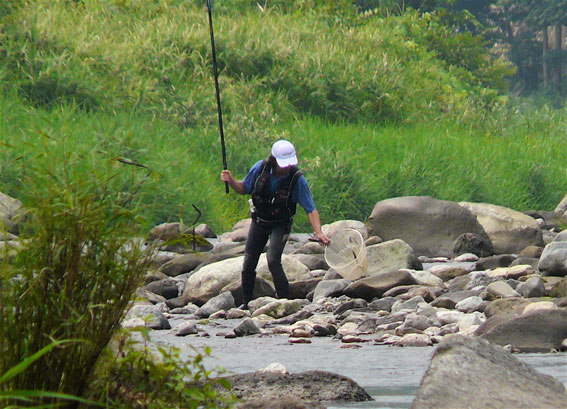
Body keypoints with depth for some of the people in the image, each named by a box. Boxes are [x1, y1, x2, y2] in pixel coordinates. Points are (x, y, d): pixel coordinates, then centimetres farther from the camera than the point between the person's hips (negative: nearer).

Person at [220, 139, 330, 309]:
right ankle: (246, 302, 22)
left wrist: (318, 232, -34)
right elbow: (244, 188, 1)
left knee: (273, 260, -22)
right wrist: (231, 181, -19)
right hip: (259, 222, 4)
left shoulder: (297, 179, -24)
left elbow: (311, 209, -21)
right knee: (248, 263, 4)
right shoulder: (260, 168, -17)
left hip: (280, 225, -4)